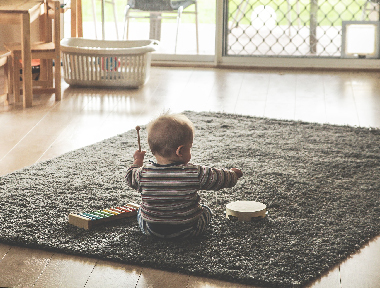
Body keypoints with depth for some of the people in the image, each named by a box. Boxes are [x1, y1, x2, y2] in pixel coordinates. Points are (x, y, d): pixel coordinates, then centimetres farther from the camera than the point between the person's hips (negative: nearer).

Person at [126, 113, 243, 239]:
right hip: (186, 230, -1)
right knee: (206, 211, 28)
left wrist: (137, 161, 26)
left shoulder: (143, 173, -16)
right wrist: (233, 174, 14)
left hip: (151, 229, 2)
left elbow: (131, 178, 6)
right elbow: (220, 179, -8)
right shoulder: (196, 173, -21)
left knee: (141, 212, 32)